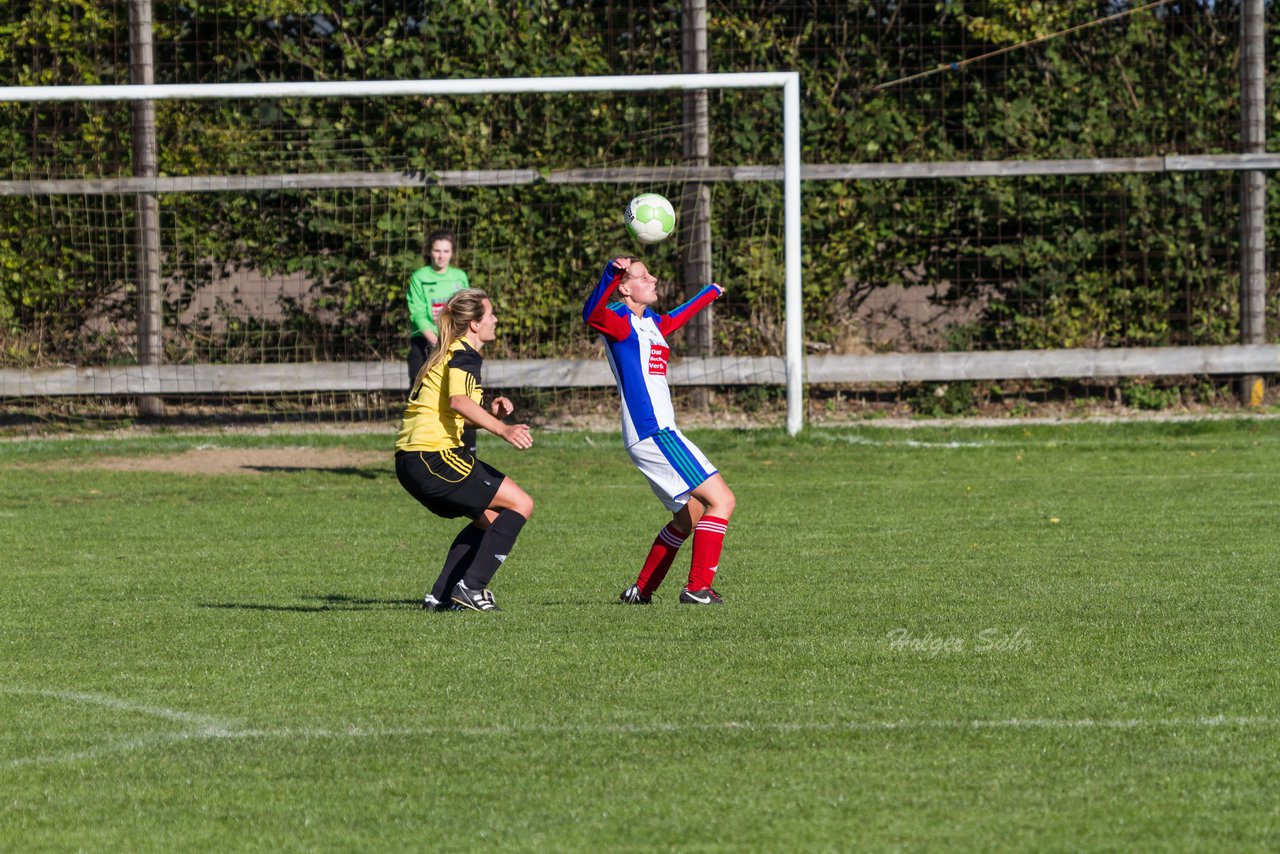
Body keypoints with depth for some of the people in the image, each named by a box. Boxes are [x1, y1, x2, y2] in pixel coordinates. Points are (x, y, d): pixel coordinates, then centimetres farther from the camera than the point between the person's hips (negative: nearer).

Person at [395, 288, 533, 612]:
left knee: (490, 519, 21)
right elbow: (458, 401, -28)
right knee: (520, 504, -4)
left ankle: (441, 595, 14)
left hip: (410, 460, 10)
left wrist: (490, 411, 13)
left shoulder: (446, 354, 22)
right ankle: (471, 586, -10)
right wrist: (502, 429, -38)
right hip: (435, 458, -10)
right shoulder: (464, 355, -9)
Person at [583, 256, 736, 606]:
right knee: (721, 500, -13)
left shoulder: (651, 323, 19)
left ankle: (641, 590, 24)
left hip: (661, 431, 10)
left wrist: (710, 293, 59)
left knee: (689, 516, 20)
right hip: (652, 432, -10)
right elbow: (592, 314, -31)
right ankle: (698, 588, -15)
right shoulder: (620, 321, -8)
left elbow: (676, 318, 43)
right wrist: (611, 273, -47)